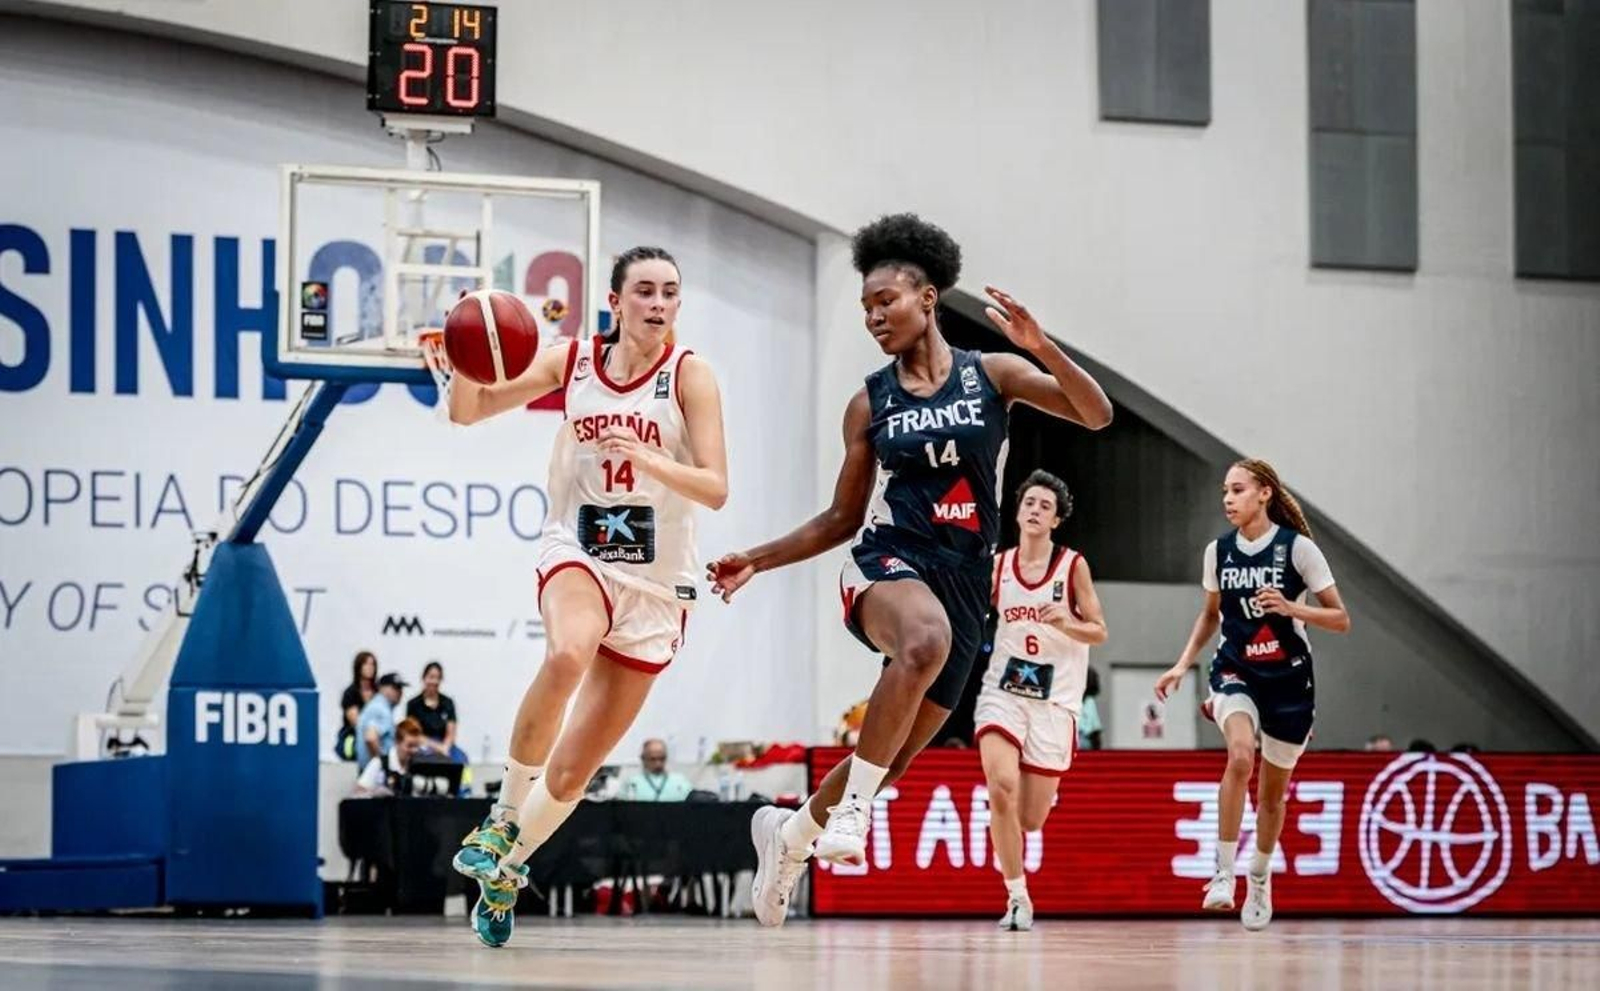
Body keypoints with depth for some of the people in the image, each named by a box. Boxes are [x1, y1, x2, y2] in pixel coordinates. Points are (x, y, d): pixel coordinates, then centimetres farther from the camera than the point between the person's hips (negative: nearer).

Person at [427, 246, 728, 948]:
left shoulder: (688, 374, -7)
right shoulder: (572, 362, 0)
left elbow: (715, 489, -13)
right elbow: (468, 411, 7)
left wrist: (648, 460, -32)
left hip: (655, 584, 0)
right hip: (576, 552, 0)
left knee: (571, 773, 3)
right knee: (568, 654, -38)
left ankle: (510, 869, 31)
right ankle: (506, 815, -21)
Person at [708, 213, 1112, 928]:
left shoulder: (992, 375, 4)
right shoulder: (870, 402, 6)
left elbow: (1097, 415, -6)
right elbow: (842, 519, 13)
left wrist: (1040, 347, -20)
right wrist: (756, 561, 4)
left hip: (964, 584, 2)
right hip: (888, 563, -2)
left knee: (894, 756, 9)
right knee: (927, 639, -41)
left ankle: (788, 834, 36)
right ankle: (853, 805, -33)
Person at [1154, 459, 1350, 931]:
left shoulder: (1297, 547, -11)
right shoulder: (1219, 551, 0)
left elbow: (1340, 619, -8)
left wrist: (1290, 607, -23)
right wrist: (1183, 664, 5)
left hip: (1289, 680, -1)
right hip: (1235, 672, 1)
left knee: (1273, 790, 10)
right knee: (1240, 756, -29)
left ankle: (1259, 879, 37)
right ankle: (1224, 874, -24)